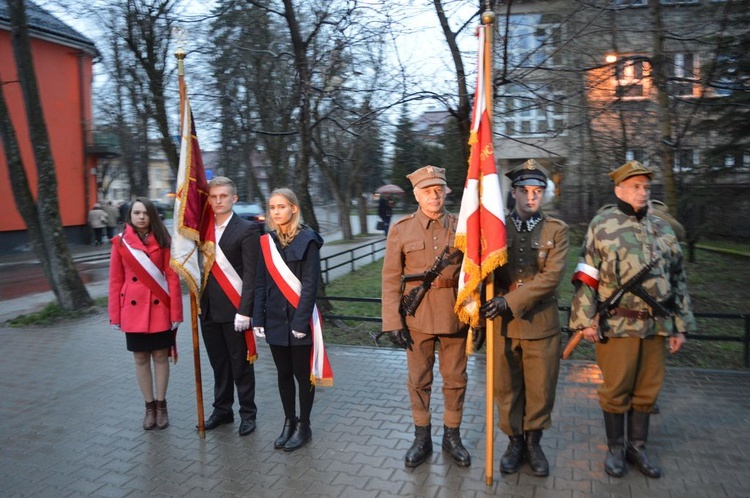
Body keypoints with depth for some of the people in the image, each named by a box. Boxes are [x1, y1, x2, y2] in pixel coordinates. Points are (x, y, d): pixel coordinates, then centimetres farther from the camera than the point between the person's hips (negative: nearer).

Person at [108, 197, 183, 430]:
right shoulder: (120, 242, 0)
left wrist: (176, 312, -8)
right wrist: (115, 315, 0)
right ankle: (150, 406, 25)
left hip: (159, 309, -1)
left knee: (160, 356, 8)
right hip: (133, 310, 1)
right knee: (141, 359, 10)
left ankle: (161, 405, 23)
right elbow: (115, 281, 2)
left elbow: (172, 277, -4)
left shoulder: (162, 241, -2)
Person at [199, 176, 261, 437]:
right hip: (209, 309, 5)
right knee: (218, 364, 17)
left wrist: (244, 310, -17)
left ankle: (248, 413, 22)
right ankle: (222, 410, 32)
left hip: (234, 309, -5)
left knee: (241, 364, 7)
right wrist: (199, 303, -1)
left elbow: (250, 274, -13)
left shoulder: (246, 229, -8)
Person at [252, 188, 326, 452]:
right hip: (275, 320, 5)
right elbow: (261, 284, 8)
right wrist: (259, 319, 2)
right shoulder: (267, 241, 6)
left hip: (299, 320, -5)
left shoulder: (307, 240, -9)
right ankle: (289, 422, 31)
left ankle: (303, 426, 23)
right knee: (283, 373, 15)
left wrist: (301, 321, -17)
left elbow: (310, 284, -13)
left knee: (302, 374, 7)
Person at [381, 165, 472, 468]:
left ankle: (452, 436, 33)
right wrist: (393, 322, -8)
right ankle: (422, 438, 32)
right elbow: (391, 278, -3)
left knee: (456, 380, 13)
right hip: (417, 318, -1)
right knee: (419, 381, 13)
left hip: (455, 317, 1)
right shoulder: (400, 229, -4)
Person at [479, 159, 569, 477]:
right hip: (503, 324, 1)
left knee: (540, 389, 11)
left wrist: (510, 301, -21)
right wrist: (480, 315, -6)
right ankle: (514, 441, 31)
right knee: (507, 388, 12)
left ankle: (533, 443, 32)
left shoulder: (556, 230, -1)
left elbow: (551, 276, -13)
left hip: (542, 324, -1)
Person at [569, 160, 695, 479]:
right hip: (616, 324, -4)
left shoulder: (662, 228, 11)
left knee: (647, 390, 13)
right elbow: (585, 276, -5)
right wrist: (586, 319, -11)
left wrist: (680, 325, 11)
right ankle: (615, 448, 22)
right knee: (615, 390, 5)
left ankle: (638, 446, 29)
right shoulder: (602, 225, -3)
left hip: (656, 325, 5)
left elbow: (678, 279, 14)